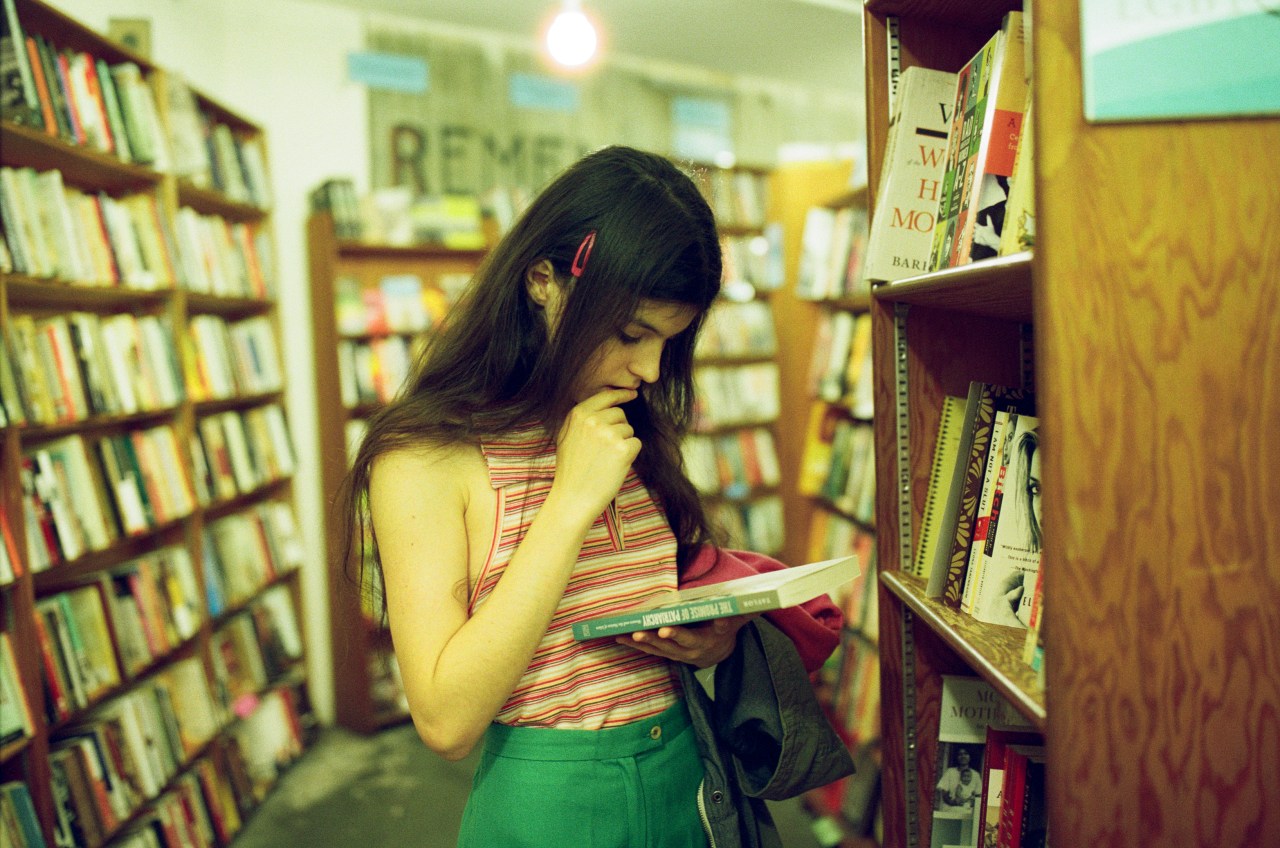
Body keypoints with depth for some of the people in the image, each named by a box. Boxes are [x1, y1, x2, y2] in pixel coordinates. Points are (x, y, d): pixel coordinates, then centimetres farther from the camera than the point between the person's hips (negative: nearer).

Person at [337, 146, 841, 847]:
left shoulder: (641, 436, 2)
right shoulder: (426, 457, -17)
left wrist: (714, 643, -9)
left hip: (685, 780, 6)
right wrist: (572, 501, -25)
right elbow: (446, 721, -24)